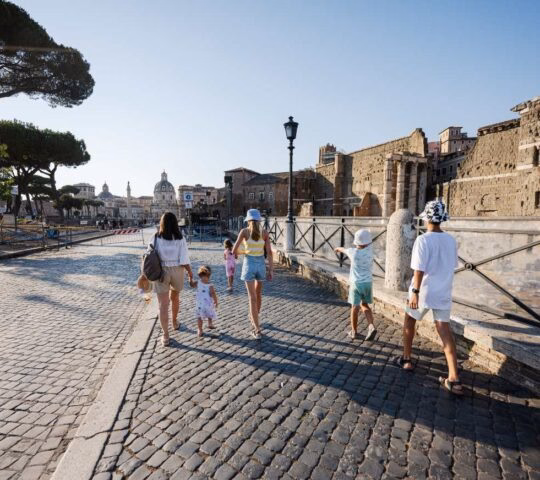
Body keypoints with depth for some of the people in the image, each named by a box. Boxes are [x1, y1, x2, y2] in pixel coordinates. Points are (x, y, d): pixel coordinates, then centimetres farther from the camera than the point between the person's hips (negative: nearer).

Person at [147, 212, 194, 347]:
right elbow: (184, 259, -10)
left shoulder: (155, 238, -7)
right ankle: (175, 322, 45)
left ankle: (165, 336, 7)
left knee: (163, 304, 4)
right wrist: (190, 272, 3)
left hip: (160, 272, -1)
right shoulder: (180, 239, -8)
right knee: (175, 297, 26)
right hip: (177, 270, 1)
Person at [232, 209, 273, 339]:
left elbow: (234, 250, -3)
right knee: (258, 294, 24)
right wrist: (271, 269, -1)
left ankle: (257, 330, -4)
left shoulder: (244, 231, -6)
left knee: (252, 298, 0)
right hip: (261, 264, 3)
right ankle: (253, 318, 44)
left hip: (249, 264, -3)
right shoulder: (265, 233, -1)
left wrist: (236, 253, 21)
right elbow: (269, 252, -5)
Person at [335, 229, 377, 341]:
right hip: (368, 282, 3)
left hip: (356, 283, -3)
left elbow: (343, 250, 11)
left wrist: (338, 249, 33)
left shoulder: (353, 252, -12)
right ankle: (371, 326, 0)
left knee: (355, 307, 5)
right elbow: (367, 243, 18)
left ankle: (354, 331, 15)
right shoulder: (369, 249, -8)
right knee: (364, 305, 17)